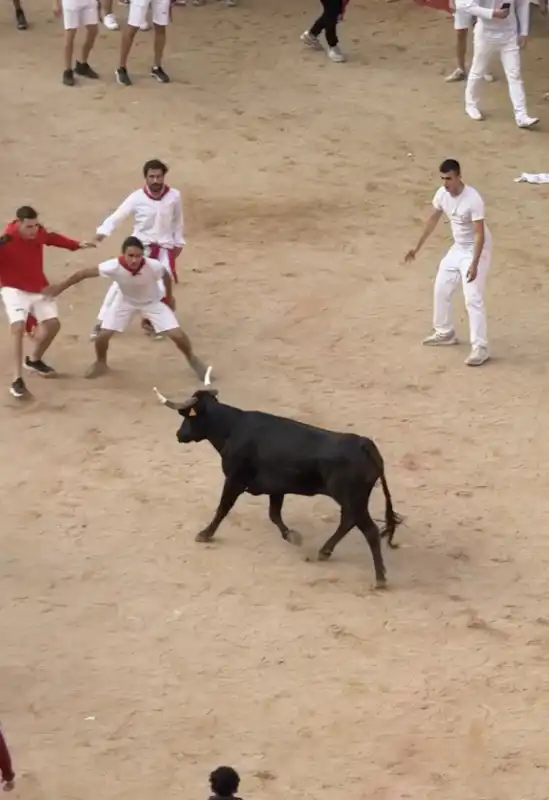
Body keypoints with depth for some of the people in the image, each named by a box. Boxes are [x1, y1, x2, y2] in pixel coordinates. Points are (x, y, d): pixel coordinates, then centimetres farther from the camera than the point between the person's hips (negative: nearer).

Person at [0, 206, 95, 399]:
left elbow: (53, 238, 13)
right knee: (18, 327, -24)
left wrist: (77, 245, 18)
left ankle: (34, 360, 40)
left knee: (53, 323, 14)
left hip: (38, 288, 7)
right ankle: (17, 380, -23)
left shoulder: (39, 232, -10)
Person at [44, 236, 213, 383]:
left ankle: (192, 360, 23)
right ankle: (100, 363, 25)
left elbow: (166, 276, -12)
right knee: (102, 336, -9)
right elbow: (84, 273, -26)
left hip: (152, 301, -1)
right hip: (125, 300, 1)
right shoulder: (114, 266, -39)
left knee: (177, 334, -8)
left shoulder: (154, 266, -38)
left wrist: (169, 296, 4)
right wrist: (59, 287, -19)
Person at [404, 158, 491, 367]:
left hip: (476, 250, -8)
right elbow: (433, 219, 9)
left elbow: (480, 234, -30)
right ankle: (445, 333, 34)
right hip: (457, 248, 8)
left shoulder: (473, 199, -30)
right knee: (441, 289, 16)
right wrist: (418, 247, 14)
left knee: (473, 298, -16)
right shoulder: (442, 194, -8)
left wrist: (474, 264, -37)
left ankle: (480, 348, -14)